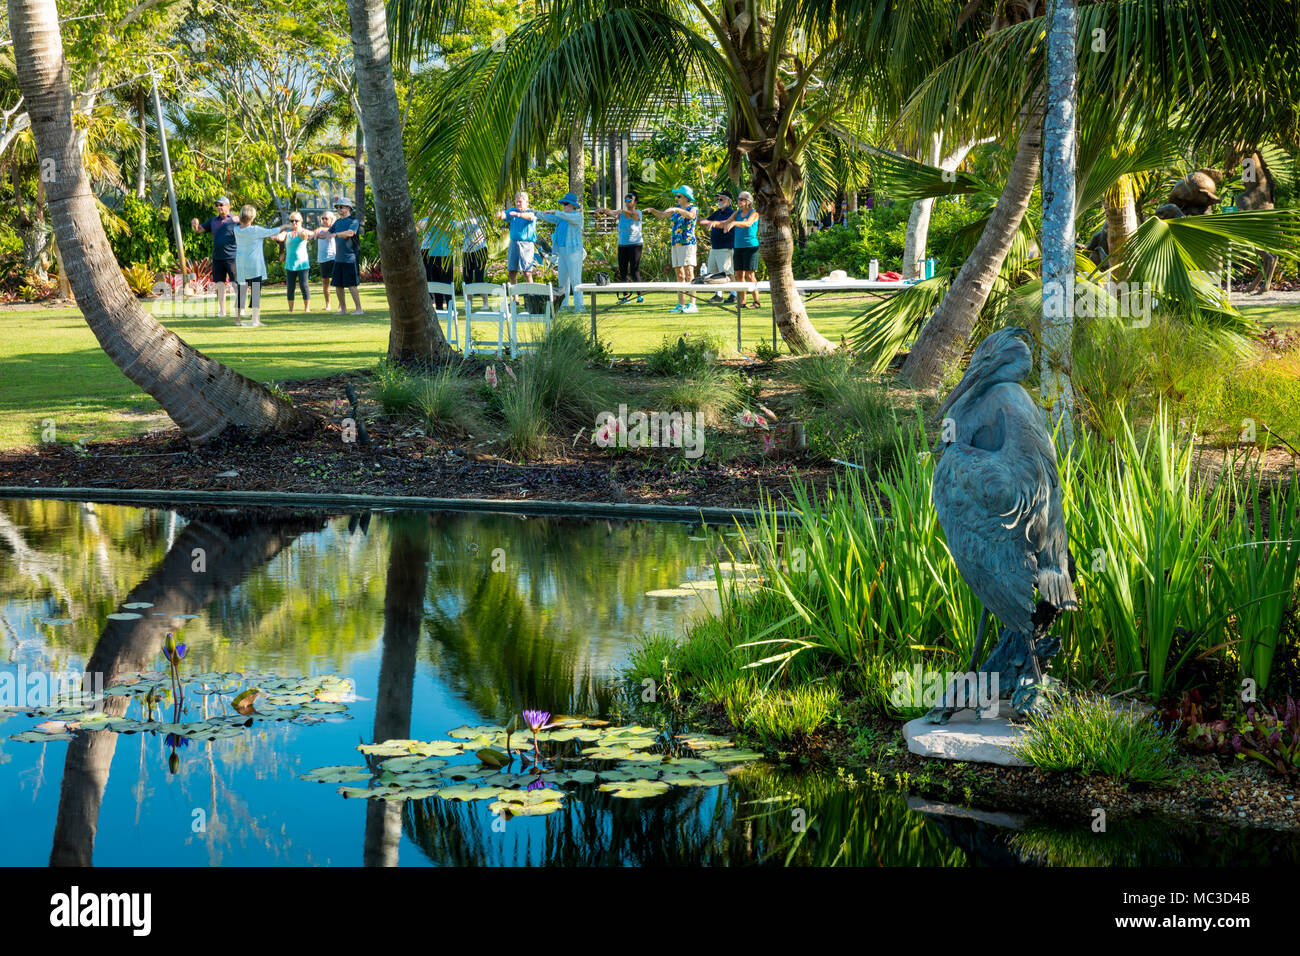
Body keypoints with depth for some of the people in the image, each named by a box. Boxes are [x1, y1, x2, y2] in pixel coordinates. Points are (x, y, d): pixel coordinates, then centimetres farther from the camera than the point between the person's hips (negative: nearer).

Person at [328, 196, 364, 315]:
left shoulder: (353, 221, -7)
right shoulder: (338, 222, 16)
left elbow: (350, 233, -25)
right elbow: (328, 233, 21)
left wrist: (336, 234, -37)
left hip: (350, 258, -8)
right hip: (338, 258, 8)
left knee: (351, 284, -10)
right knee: (338, 284, 9)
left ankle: (359, 309, -5)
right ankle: (343, 309, 19)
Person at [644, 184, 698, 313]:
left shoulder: (693, 208, -4)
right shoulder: (677, 209, 17)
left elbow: (691, 215, -27)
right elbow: (662, 215, 25)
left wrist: (677, 210, -38)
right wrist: (652, 210, 7)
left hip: (687, 243, -7)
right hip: (676, 244, 8)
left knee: (688, 273, -12)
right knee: (679, 274, 6)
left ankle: (692, 304, -15)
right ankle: (681, 304, 8)